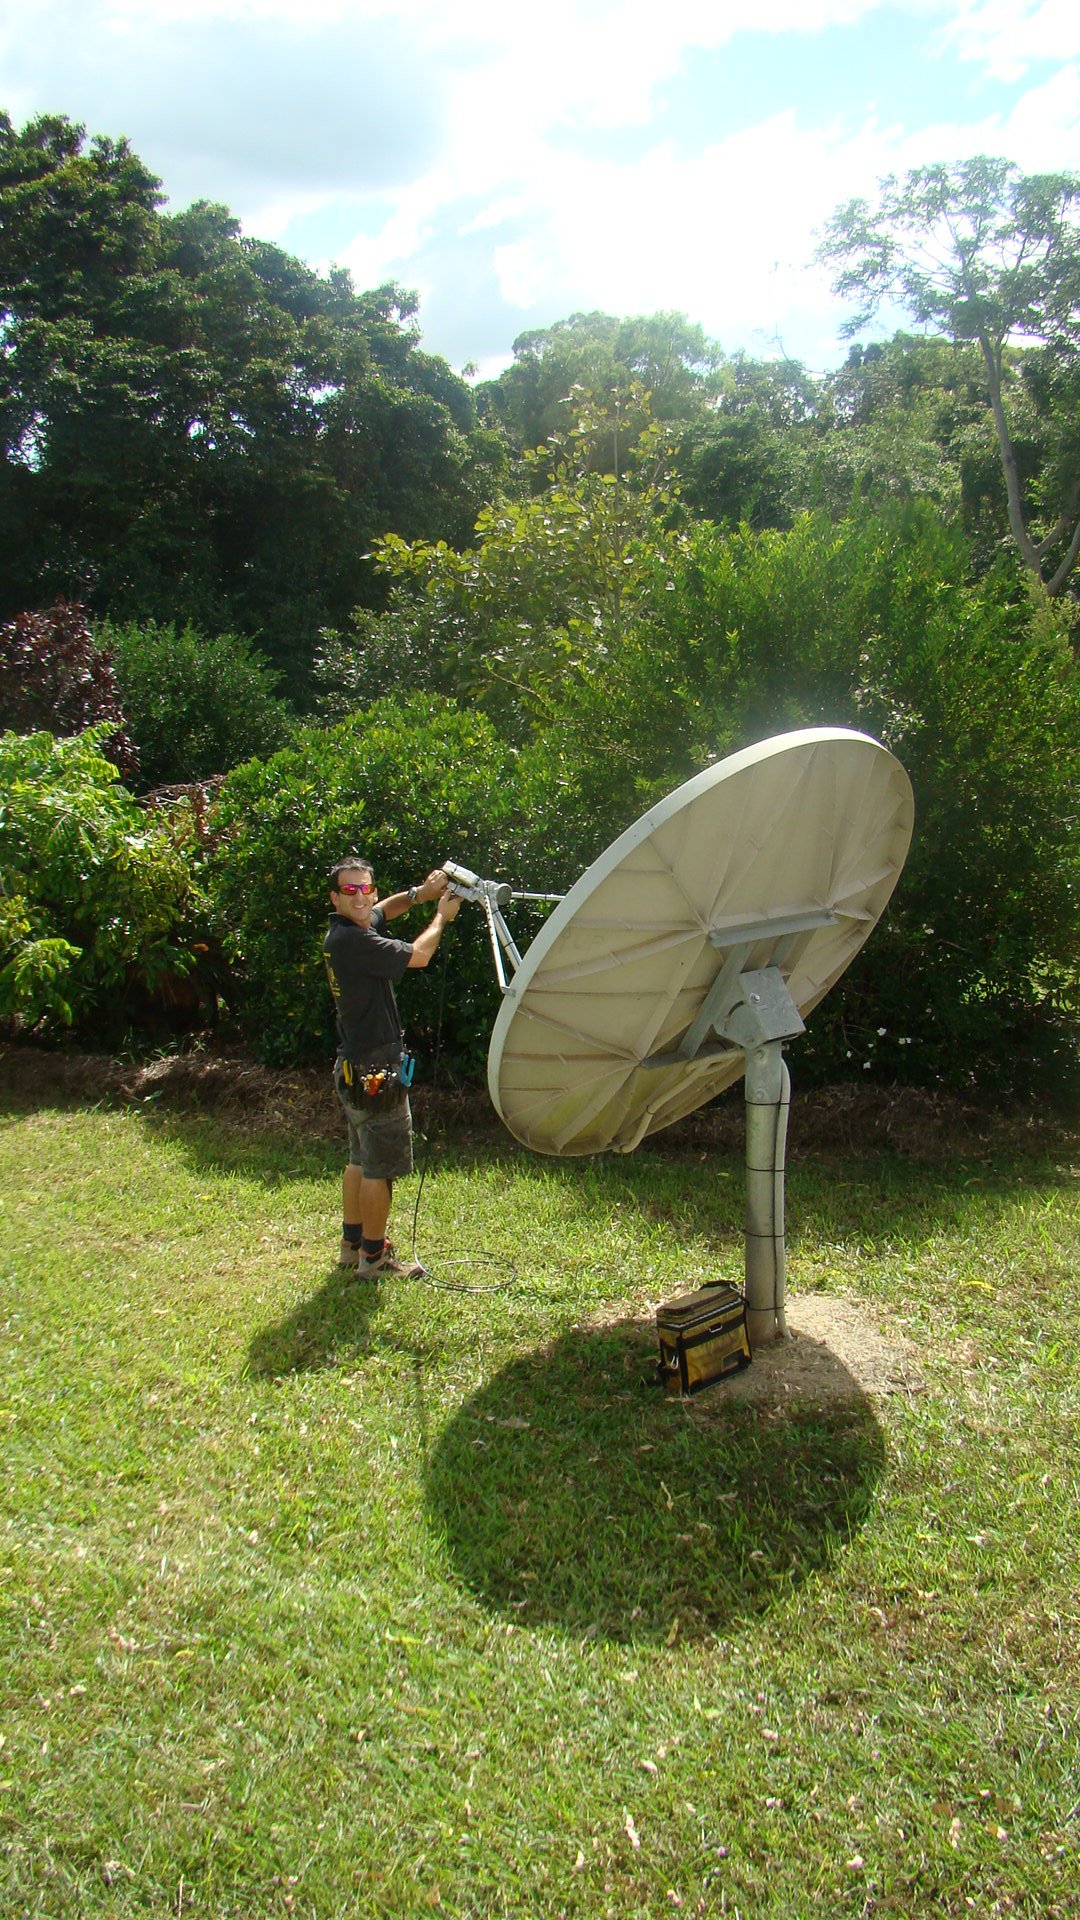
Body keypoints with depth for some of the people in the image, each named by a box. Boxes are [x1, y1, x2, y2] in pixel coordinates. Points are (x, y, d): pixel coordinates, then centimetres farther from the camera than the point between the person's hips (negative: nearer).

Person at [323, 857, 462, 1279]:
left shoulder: (344, 931, 7)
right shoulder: (352, 940, -22)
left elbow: (382, 911, 27)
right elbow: (417, 955, -20)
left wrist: (419, 893, 7)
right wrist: (441, 916, -2)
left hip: (353, 1069, 10)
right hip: (374, 1070, -10)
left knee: (361, 1160, 20)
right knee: (381, 1167, 0)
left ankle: (352, 1244, 30)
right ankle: (374, 1256, 10)